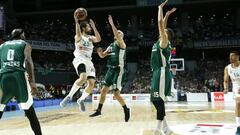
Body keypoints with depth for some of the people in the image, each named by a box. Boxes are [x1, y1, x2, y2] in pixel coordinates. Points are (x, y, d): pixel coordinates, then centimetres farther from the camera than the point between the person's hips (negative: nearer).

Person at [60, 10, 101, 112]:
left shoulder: (91, 38, 19)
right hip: (80, 60, -6)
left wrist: (94, 27, -6)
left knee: (91, 84, -3)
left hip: (89, 61, 7)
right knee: (83, 78, -33)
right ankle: (69, 96, -19)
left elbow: (98, 39, -2)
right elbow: (78, 35, -24)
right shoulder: (78, 37, 3)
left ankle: (81, 100, 18)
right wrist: (76, 21, -27)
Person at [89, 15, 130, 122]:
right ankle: (99, 110, 20)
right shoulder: (111, 45, 16)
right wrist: (99, 52, -8)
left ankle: (126, 110, 11)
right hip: (111, 70, 8)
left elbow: (118, 37, -27)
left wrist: (112, 24, -26)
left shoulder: (121, 44, -6)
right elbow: (102, 56, 15)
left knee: (116, 94, -9)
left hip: (118, 70, -8)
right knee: (103, 90, 9)